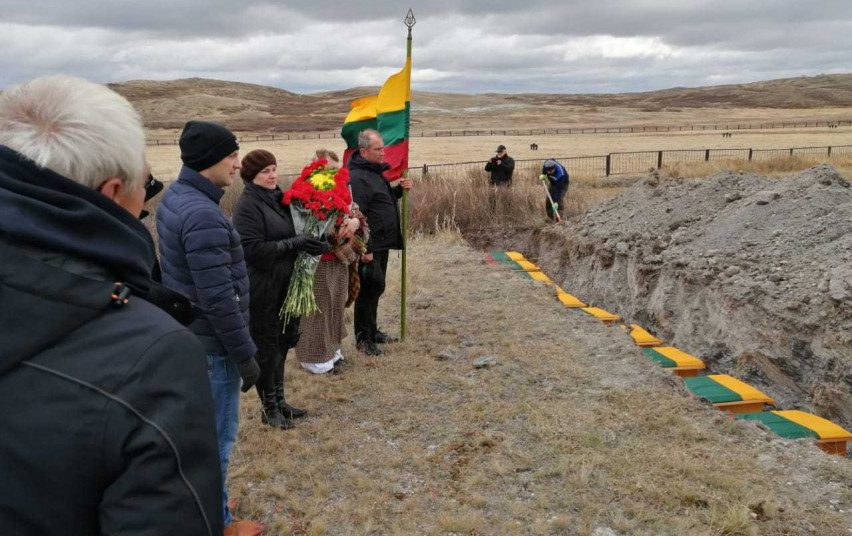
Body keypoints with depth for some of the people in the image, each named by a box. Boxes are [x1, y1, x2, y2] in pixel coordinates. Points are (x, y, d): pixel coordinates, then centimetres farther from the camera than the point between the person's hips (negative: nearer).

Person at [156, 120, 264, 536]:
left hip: (185, 335, 10)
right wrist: (245, 354, -17)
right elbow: (218, 298, -26)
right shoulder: (203, 214, -26)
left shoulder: (174, 197, 5)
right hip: (211, 346, -10)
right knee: (216, 437, 6)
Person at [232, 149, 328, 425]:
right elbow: (252, 249, -22)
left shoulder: (277, 198, 9)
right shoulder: (248, 205, -14)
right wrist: (294, 244, -23)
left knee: (281, 343, 16)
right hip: (262, 290, -7)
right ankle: (269, 408, 21)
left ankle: (279, 400, 32)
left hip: (285, 285, 7)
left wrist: (310, 242, 0)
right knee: (266, 347, 6)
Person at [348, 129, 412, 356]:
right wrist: (365, 250, -24)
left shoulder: (375, 171, 12)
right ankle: (363, 337, 12)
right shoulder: (357, 178, -19)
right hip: (370, 248, -10)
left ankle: (372, 330, 32)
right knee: (368, 290, -1)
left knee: (375, 288, 19)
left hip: (382, 244, 10)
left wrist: (399, 189, 7)